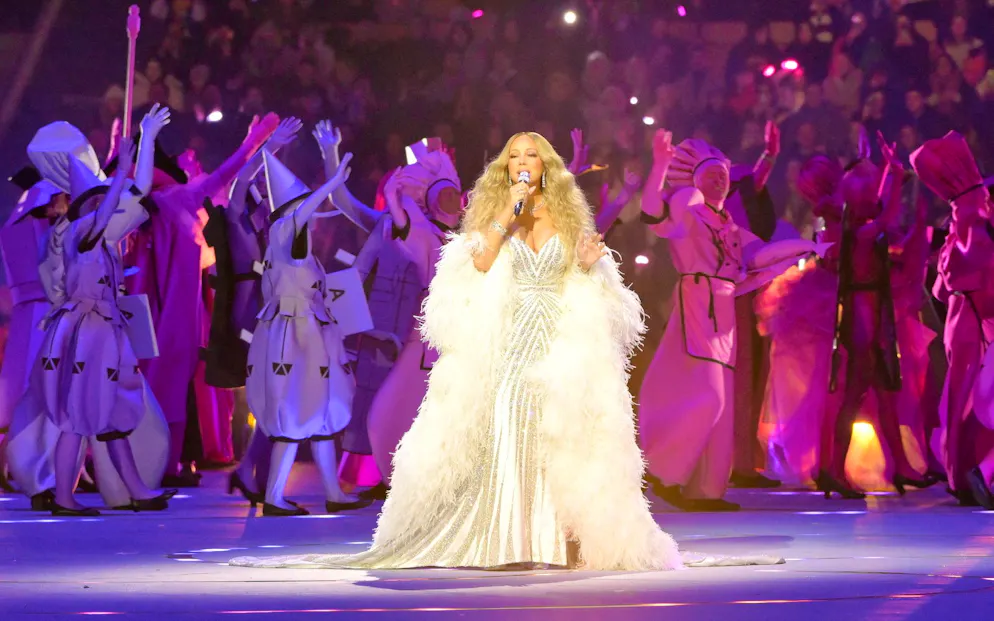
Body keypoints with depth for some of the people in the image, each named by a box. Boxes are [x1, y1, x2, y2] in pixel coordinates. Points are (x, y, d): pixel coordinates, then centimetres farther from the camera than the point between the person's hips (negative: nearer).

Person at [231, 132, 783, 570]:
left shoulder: (569, 217, 11)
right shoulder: (492, 214, 8)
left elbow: (589, 289, 16)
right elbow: (478, 265, -9)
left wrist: (589, 264, -5)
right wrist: (507, 214, -11)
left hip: (561, 343, 1)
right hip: (505, 343, -1)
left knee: (562, 437, -8)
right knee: (504, 431, -13)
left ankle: (558, 536, -6)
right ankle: (505, 537, -11)